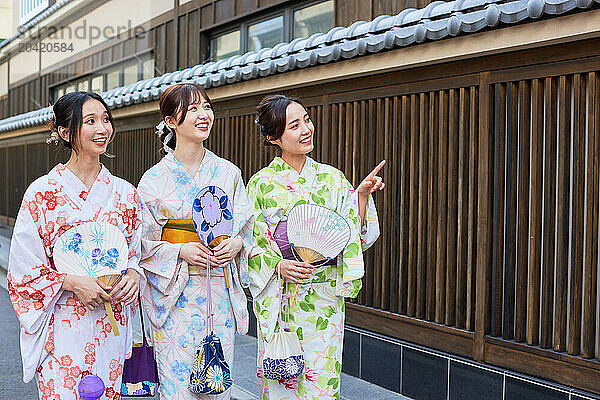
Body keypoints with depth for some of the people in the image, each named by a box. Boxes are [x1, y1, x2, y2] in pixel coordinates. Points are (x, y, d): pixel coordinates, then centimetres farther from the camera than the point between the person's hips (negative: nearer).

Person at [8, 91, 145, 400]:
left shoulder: (125, 193, 7)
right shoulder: (43, 192, -4)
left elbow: (138, 252, 13)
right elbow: (23, 265, -4)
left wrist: (134, 275, -8)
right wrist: (72, 282, -16)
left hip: (110, 327, 3)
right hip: (61, 325, -3)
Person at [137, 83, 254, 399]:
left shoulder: (228, 173, 5)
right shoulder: (155, 179, -4)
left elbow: (247, 227, 11)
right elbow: (141, 244, -1)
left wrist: (237, 243, -10)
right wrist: (180, 251, -16)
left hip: (221, 294, 3)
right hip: (175, 295, -3)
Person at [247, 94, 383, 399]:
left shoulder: (332, 178, 6)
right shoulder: (261, 184, -1)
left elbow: (353, 234, 5)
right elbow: (250, 244, 0)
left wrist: (362, 194, -8)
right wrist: (279, 265, -17)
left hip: (324, 297, 2)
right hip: (279, 298, -1)